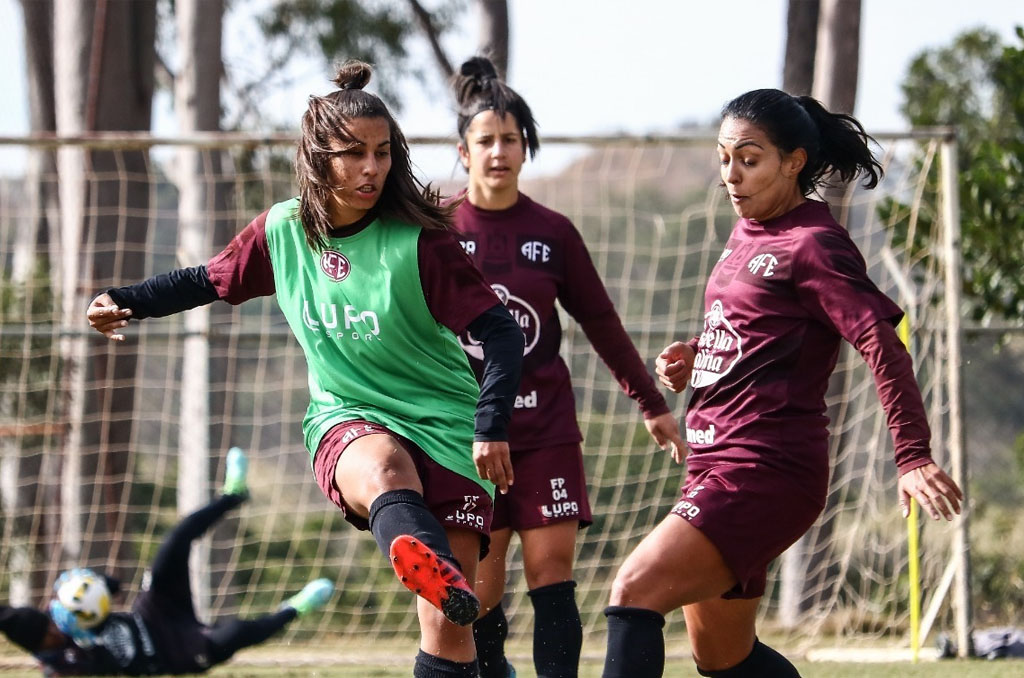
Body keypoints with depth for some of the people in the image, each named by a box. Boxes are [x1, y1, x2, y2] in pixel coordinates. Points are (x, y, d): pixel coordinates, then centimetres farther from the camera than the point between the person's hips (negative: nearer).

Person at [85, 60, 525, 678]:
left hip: (446, 433, 0)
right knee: (384, 466, -40)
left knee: (450, 626, -11)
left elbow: (501, 331, -13)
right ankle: (436, 574, -74)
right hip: (347, 423, 0)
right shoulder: (281, 231, 0)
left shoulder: (418, 240, -12)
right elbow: (211, 281, 21)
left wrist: (492, 428, -25)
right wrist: (126, 301, 15)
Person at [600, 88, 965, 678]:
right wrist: (695, 357, 9)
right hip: (716, 462, 10)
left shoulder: (812, 245, -10)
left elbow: (883, 344, -18)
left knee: (635, 591, -23)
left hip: (766, 472, -10)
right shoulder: (747, 236, 16)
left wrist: (913, 456, -28)